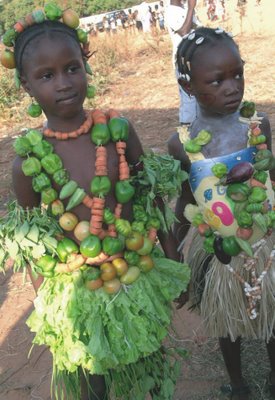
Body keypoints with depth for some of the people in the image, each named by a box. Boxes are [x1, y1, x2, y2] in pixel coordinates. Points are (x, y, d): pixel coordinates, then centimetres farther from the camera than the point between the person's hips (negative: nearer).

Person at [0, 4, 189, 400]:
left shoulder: (119, 129, -11)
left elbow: (151, 196, 1)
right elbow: (32, 238, -4)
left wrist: (172, 258, 7)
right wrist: (45, 303, 1)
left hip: (141, 276, 2)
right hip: (79, 293, -1)